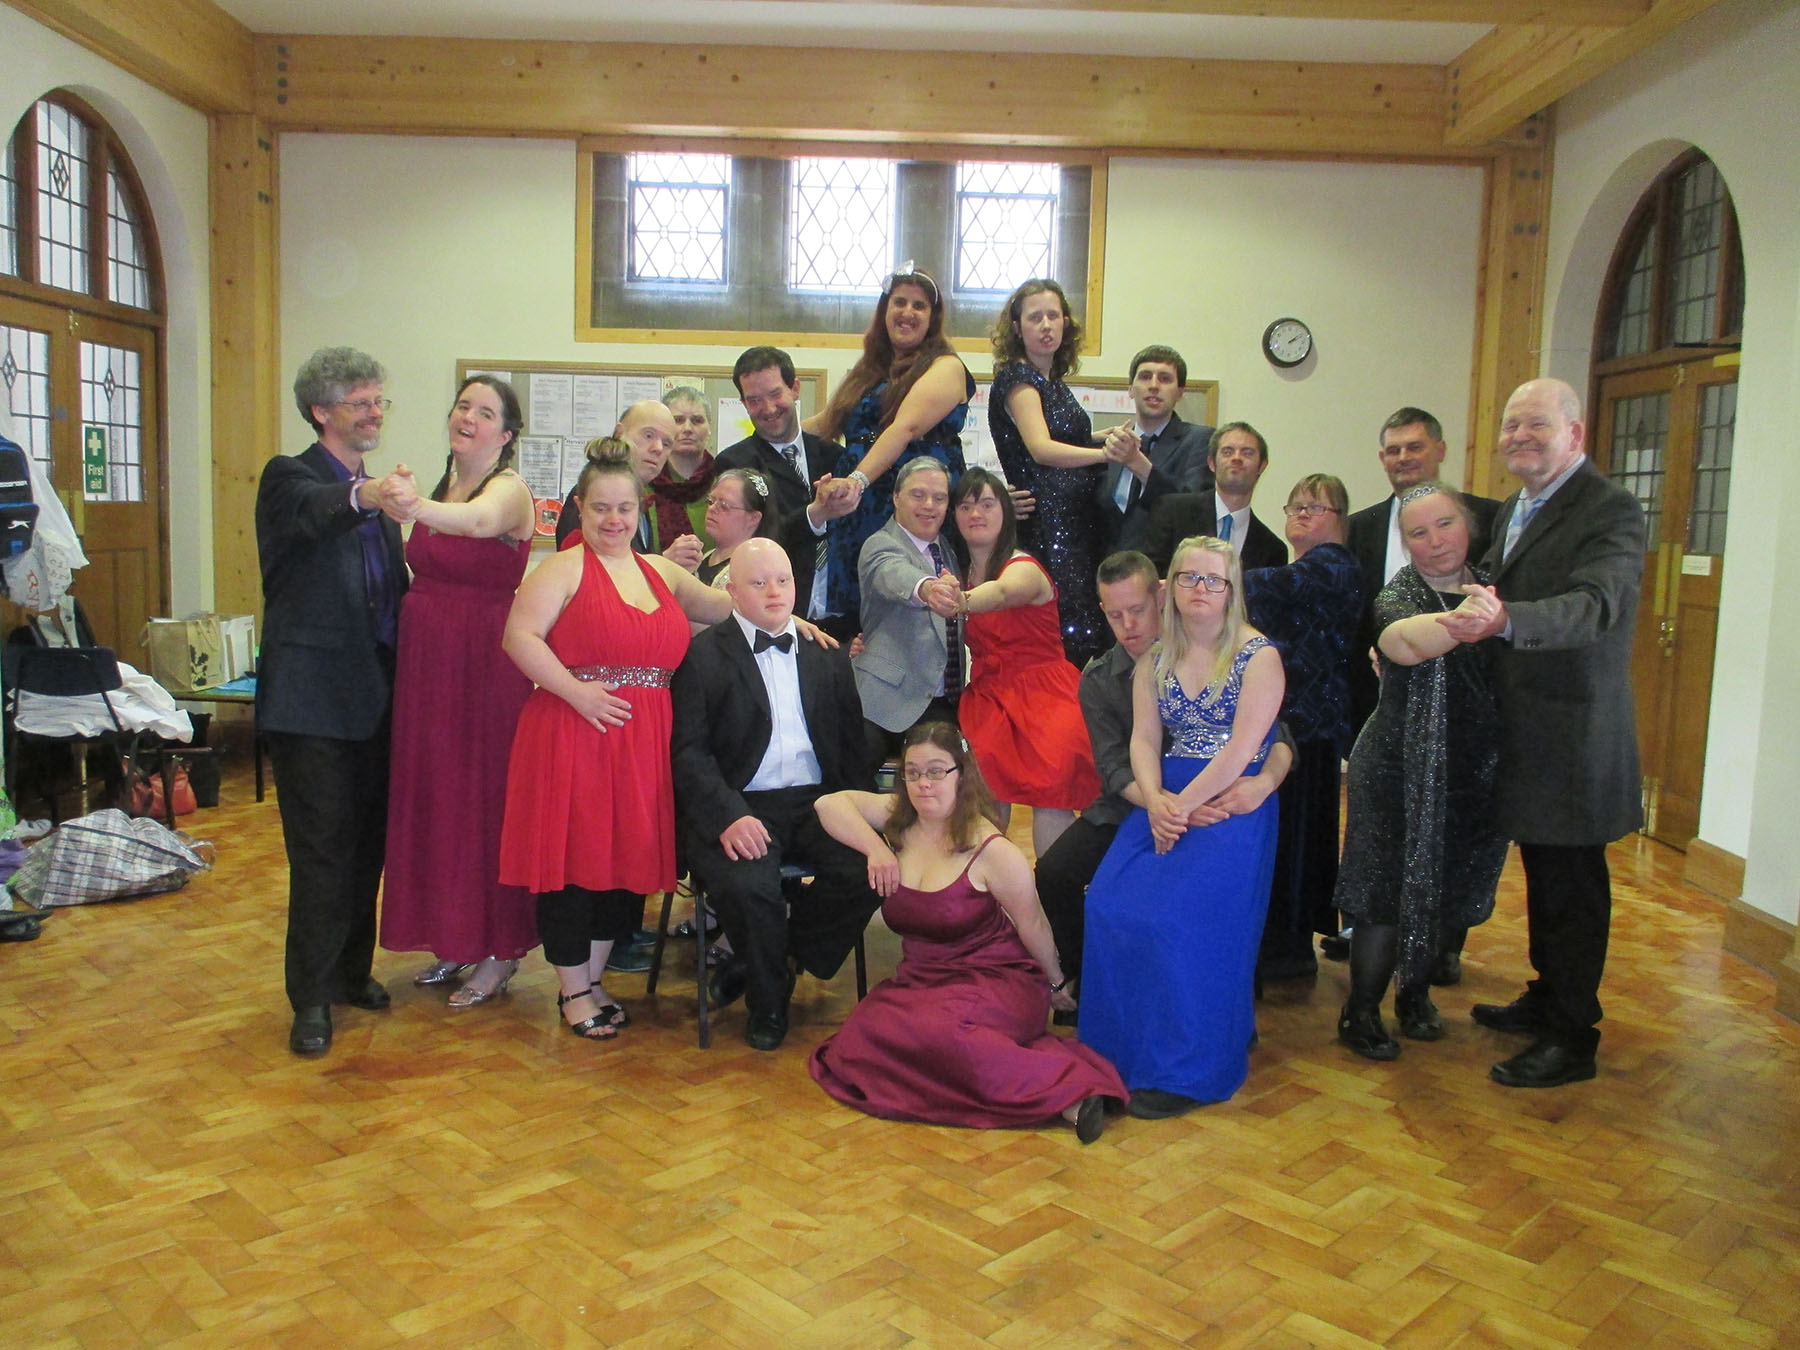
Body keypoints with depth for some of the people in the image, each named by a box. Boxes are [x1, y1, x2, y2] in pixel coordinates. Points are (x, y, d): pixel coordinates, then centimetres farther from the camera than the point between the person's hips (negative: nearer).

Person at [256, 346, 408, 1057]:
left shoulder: (377, 492, 16)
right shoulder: (289, 477, -5)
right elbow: (310, 514, -31)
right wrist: (361, 497, -51)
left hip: (374, 693, 7)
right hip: (313, 697, -7)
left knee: (368, 843, 14)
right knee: (322, 851, -3)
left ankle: (353, 971, 28)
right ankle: (311, 1000, 8)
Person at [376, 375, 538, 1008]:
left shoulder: (509, 488, -10)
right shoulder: (440, 487, 13)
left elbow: (480, 520, -37)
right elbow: (427, 575, 12)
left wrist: (419, 508, -53)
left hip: (486, 666, -7)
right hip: (428, 666, 7)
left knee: (484, 796, -1)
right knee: (432, 795, 12)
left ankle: (500, 951, 13)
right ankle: (454, 938, 27)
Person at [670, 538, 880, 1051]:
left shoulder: (826, 654, 16)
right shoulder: (703, 655, 3)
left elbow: (852, 742, 15)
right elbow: (689, 751, -6)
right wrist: (729, 817, -21)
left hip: (817, 801, 4)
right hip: (737, 808, -3)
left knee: (871, 870, -24)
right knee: (747, 886, -32)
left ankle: (764, 963, 2)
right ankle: (767, 999, 1)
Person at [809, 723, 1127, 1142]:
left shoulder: (992, 851, -13)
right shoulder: (897, 819, 3)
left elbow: (1032, 926, -4)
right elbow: (829, 803, 4)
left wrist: (1055, 984, 8)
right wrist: (875, 848, -9)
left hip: (994, 982, -6)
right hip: (918, 981, 6)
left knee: (936, 1031, -39)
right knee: (855, 1044, -23)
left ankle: (1062, 1087, -32)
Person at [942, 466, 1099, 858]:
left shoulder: (1024, 569, -10)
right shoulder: (961, 574, 12)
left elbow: (1001, 593, -35)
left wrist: (963, 601, -58)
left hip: (1042, 693, -5)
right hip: (987, 696, 5)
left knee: (1050, 789, -25)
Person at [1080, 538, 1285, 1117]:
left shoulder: (1259, 656, -4)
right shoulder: (1154, 661, 12)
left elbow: (1241, 748, -12)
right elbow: (1143, 740, 6)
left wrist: (1184, 807, -16)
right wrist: (1156, 801, -13)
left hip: (1230, 802, -5)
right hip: (1164, 798, 5)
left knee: (1175, 917, -22)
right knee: (1109, 904, -15)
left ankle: (1186, 1069, -6)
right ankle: (1121, 1052, 1)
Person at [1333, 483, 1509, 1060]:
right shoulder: (1398, 595, -11)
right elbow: (1406, 643, -35)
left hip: (1473, 774, 5)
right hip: (1401, 769, -5)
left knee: (1445, 893, 15)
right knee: (1389, 890, 0)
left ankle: (1416, 994, 35)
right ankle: (1361, 1012, 15)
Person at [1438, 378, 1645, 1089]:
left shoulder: (1612, 509, -15)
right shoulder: (1512, 509, 14)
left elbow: (1593, 604, -30)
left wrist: (1504, 620, -46)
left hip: (1573, 730, -9)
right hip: (1524, 728, 9)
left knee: (1572, 883, 0)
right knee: (1542, 873, 20)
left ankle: (1573, 1038, 12)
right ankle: (1546, 998, 35)